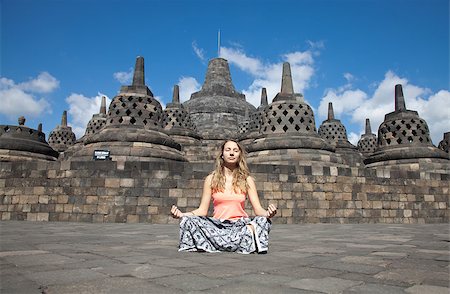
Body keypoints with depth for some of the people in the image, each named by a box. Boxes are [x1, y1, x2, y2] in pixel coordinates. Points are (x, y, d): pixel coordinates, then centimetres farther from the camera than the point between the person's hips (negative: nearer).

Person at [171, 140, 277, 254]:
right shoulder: (211, 179, 6)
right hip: (217, 225, 1)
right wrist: (181, 214, -14)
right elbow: (202, 210, 4)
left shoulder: (247, 180, 6)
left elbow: (258, 209, 0)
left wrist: (268, 213, -24)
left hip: (240, 224, 0)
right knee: (188, 221, -26)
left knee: (263, 221, -29)